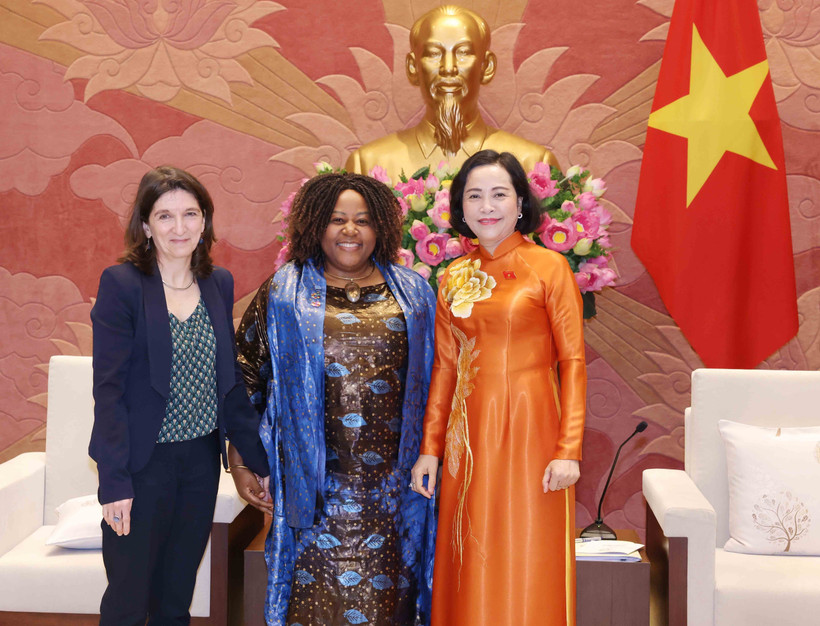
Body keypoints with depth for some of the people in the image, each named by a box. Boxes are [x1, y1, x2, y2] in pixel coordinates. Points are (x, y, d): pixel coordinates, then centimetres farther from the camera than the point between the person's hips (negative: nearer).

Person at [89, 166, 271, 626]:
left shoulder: (219, 284, 6)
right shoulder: (122, 284, -9)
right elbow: (109, 387, -11)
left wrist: (260, 461, 10)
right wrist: (114, 480, -16)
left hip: (203, 460, 5)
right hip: (143, 464, -4)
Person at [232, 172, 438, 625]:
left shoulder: (412, 292, 9)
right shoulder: (285, 293, 4)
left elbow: (432, 378, 14)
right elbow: (246, 367, 7)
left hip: (391, 480, 2)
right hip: (315, 477, -1)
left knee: (386, 586, 5)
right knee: (317, 587, 2)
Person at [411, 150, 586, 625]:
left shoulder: (549, 267, -5)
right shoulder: (455, 277, 9)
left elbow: (573, 362, -7)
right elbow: (445, 366, 11)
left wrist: (568, 450, -13)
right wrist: (430, 447, 7)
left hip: (529, 428, -4)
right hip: (469, 434, 4)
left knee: (527, 565, 4)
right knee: (471, 566, 11)